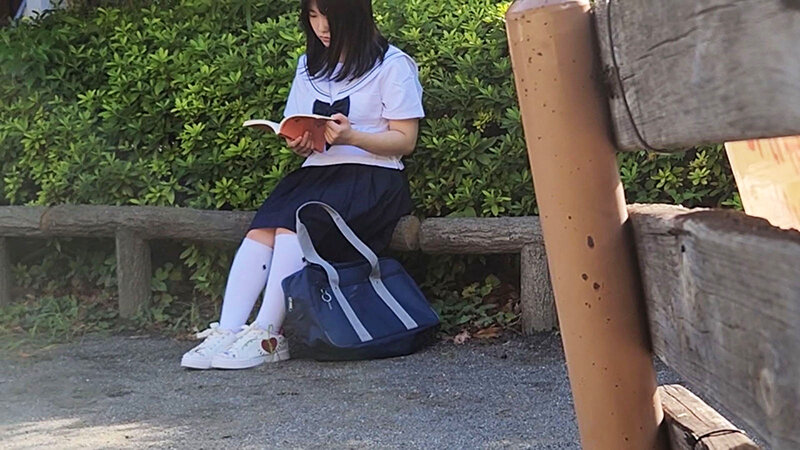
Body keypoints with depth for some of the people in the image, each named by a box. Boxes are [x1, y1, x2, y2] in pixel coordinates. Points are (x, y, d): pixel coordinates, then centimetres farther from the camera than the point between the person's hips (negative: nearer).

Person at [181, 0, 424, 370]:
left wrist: (351, 137, -20)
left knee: (295, 224, -31)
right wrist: (298, 143, -5)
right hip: (317, 171, 5)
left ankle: (266, 336, -34)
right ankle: (227, 331, -34)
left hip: (372, 176, -5)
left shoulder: (392, 65, 3)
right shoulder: (309, 66, 22)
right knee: (262, 227, -25)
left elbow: (405, 140, -3)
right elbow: (297, 131, 19)